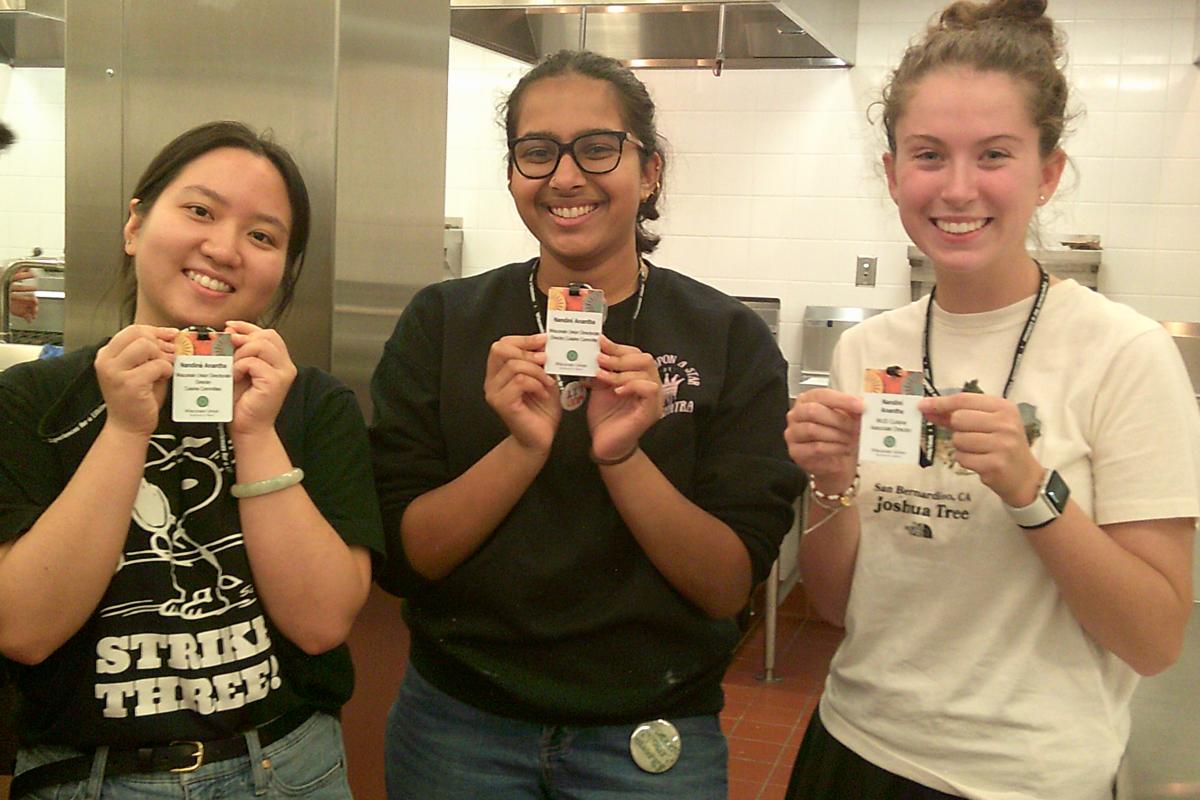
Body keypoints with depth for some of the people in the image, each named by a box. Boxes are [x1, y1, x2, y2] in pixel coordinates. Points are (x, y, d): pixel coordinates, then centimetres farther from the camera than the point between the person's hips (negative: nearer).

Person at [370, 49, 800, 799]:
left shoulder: (731, 338, -8)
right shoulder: (441, 322, -5)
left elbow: (731, 587, -11)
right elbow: (400, 559, -9)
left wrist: (621, 455, -25)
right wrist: (523, 446, -24)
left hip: (654, 737, -1)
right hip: (459, 726, 1)